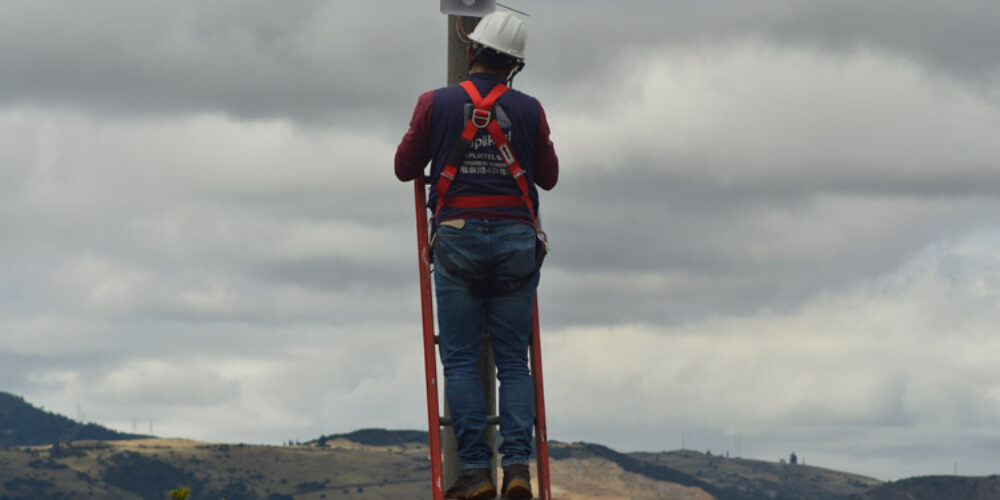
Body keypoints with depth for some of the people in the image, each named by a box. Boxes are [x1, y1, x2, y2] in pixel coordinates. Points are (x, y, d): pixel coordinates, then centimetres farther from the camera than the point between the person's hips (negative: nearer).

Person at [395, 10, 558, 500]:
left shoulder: (435, 103, 1)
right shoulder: (529, 110, 4)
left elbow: (405, 168, 11)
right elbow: (549, 177, 15)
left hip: (459, 238, -1)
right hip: (516, 239, 1)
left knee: (461, 359, 0)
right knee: (513, 359, 4)